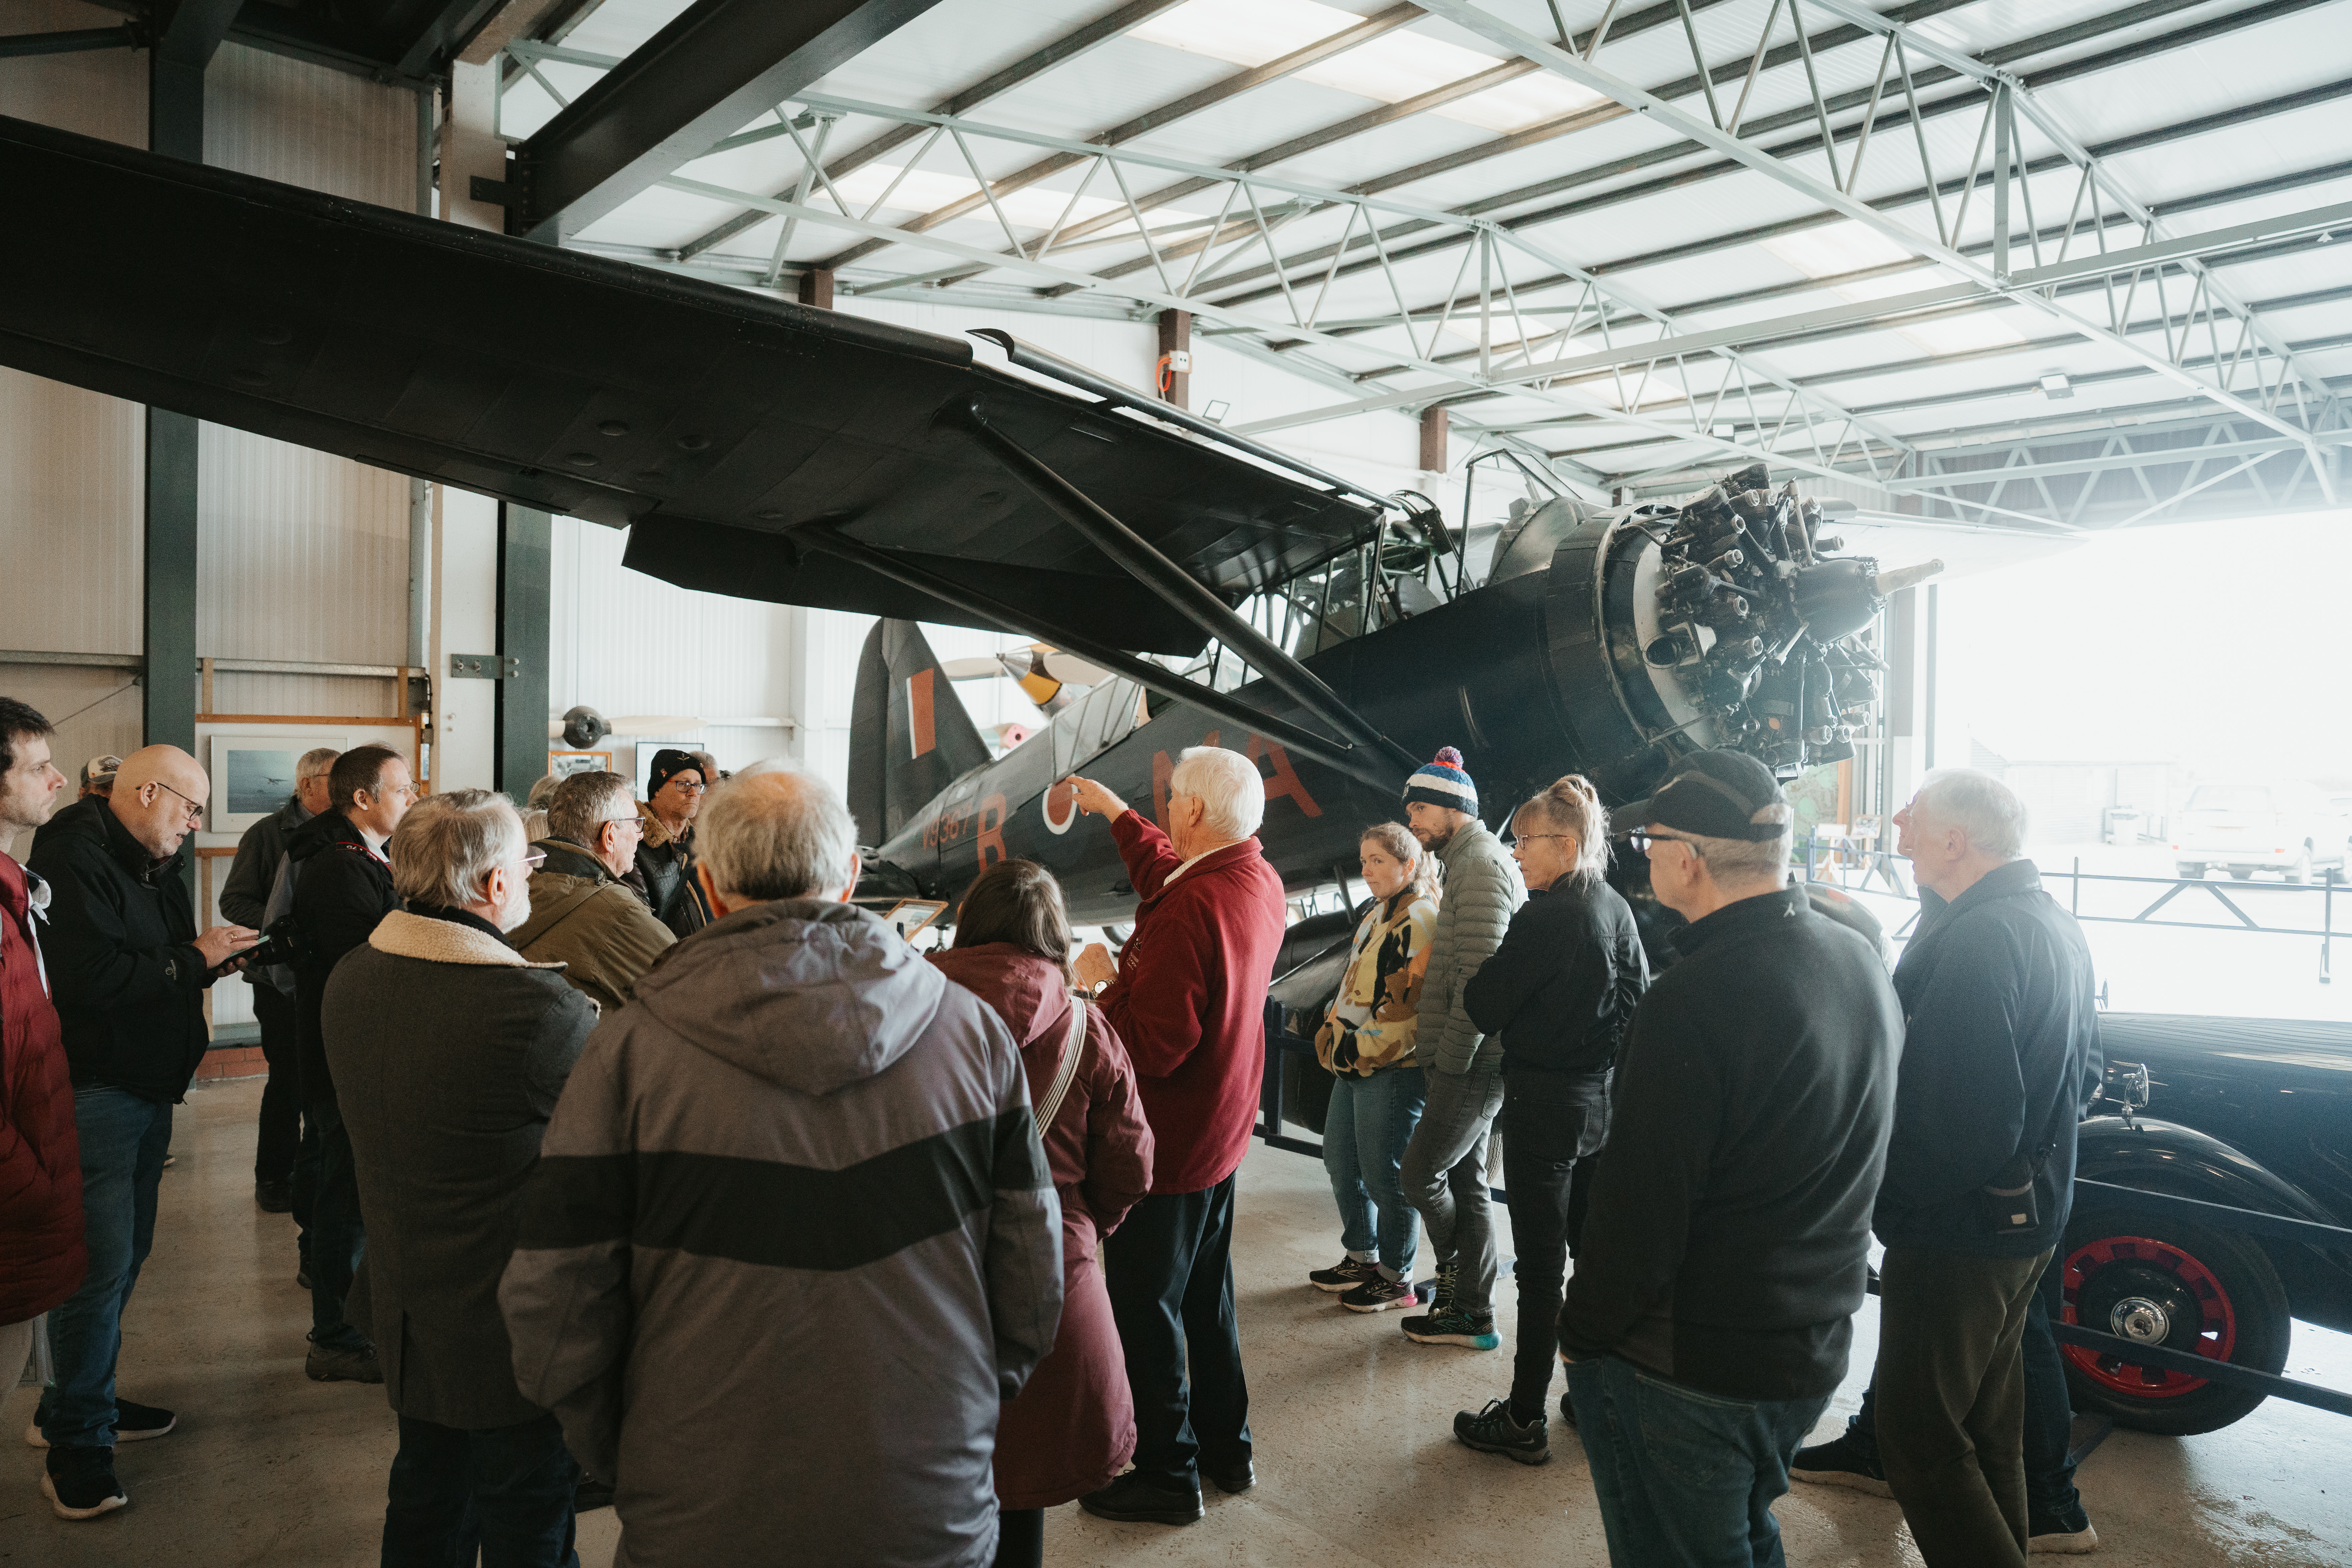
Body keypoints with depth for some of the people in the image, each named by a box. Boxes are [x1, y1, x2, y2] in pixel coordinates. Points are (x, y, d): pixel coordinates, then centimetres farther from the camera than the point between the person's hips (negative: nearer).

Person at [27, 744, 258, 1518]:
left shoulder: (154, 865, 14)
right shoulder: (74, 858, -17)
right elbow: (89, 975, -27)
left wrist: (211, 956, -2)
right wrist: (194, 960, -18)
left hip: (145, 1089, 10)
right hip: (95, 1092, -10)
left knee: (126, 1253, 17)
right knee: (102, 1264, -7)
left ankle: (77, 1405, 32)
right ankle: (77, 1447, 5)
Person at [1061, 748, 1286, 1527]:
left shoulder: (1191, 911, -30)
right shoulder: (1259, 880, -2)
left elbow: (1154, 1046, -31)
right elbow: (1170, 874, 18)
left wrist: (1101, 978, -16)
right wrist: (1113, 811, 24)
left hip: (1168, 1141, -9)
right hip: (1222, 1130, 9)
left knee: (1144, 1307, 7)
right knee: (1206, 1294, 23)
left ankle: (1167, 1474, 22)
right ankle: (1227, 1447, 37)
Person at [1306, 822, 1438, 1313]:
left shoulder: (1421, 921, -14)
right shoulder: (1376, 916, 17)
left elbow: (1409, 1003, -20)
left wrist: (1363, 1050, -18)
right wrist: (1336, 1039, 15)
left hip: (1393, 1070, -10)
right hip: (1356, 1066, 10)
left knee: (1383, 1175, -1)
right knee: (1341, 1162, 17)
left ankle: (1396, 1278, 14)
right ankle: (1362, 1259, 33)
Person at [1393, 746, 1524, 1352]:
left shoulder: (1482, 864, -14)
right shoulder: (1469, 863, 19)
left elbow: (1481, 978, -21)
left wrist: (1452, 1060, -18)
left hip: (1471, 1064, -10)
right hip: (1467, 1060, 10)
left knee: (1421, 1173, -4)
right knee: (1465, 1180, 13)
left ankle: (1455, 1277, 14)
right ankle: (1472, 1315, 20)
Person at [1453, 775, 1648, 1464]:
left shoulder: (1542, 919, -19)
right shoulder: (1616, 909, 5)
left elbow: (1483, 1007, -15)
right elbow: (1638, 996, 14)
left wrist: (1480, 971, 3)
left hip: (1544, 1103, -8)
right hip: (1603, 1098, 8)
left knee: (1540, 1264, -1)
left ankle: (1525, 1421, 9)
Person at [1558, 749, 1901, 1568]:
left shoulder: (1694, 1000, -28)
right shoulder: (1861, 964, 0)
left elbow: (1639, 1210, -25)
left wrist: (1582, 1331, -9)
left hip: (1687, 1370, -8)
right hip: (1813, 1349, 8)